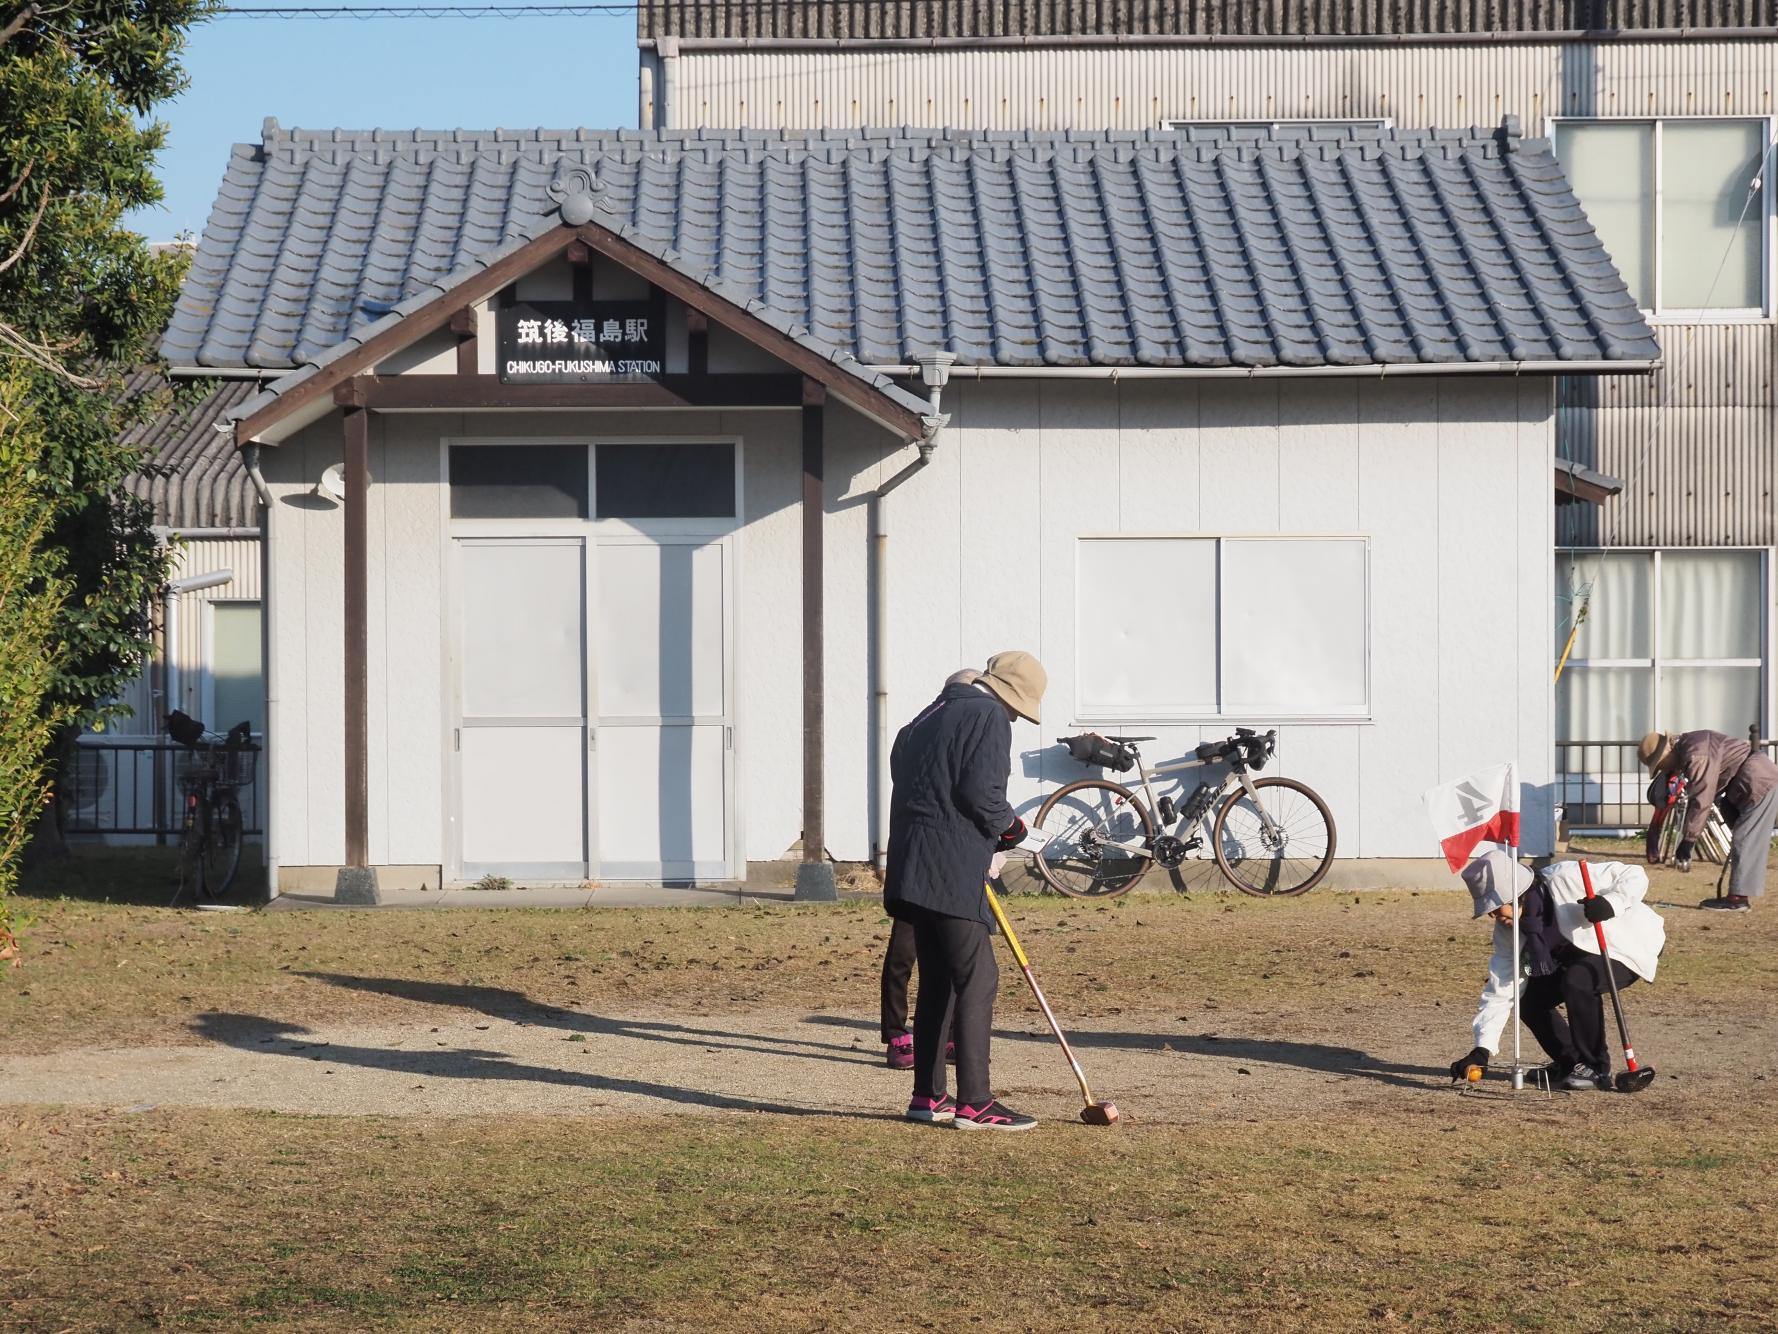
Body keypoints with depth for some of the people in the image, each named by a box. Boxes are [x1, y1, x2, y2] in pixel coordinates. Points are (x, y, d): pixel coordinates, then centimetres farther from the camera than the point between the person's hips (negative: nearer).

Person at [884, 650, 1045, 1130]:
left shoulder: (935, 713, 23)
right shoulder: (987, 717, -6)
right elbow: (979, 789, -18)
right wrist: (1011, 827, 1)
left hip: (913, 868, 10)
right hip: (950, 869, -10)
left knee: (938, 980, 15)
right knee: (977, 977, -9)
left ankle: (928, 1096, 18)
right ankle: (974, 1103, -13)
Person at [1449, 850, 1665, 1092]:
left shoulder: (1564, 879, -32)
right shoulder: (1507, 929, -10)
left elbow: (1634, 876, -25)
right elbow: (1499, 992, -8)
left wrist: (1610, 903, -45)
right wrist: (1481, 1051, -17)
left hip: (1631, 944, -7)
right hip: (1581, 954, 8)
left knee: (1576, 981, -32)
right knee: (1529, 998, -6)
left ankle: (1597, 1069, -16)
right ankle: (1572, 1063, 14)